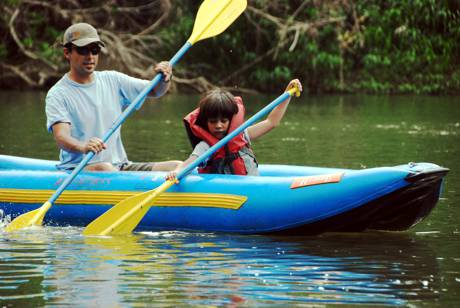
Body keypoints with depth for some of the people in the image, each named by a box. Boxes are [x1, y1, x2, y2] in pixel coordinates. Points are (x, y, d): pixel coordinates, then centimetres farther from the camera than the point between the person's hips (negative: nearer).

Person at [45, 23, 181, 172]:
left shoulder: (112, 80, 15)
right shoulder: (57, 95, -2)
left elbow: (155, 90, 16)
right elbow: (61, 137, -18)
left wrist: (164, 79, -9)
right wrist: (83, 147, -41)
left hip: (120, 167, 6)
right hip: (78, 170, -6)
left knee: (178, 167, -15)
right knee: (104, 168, -40)